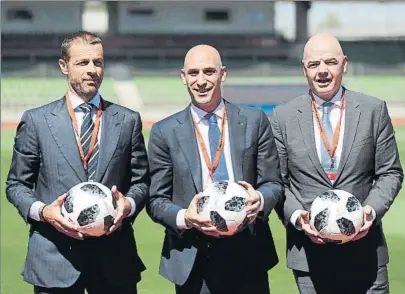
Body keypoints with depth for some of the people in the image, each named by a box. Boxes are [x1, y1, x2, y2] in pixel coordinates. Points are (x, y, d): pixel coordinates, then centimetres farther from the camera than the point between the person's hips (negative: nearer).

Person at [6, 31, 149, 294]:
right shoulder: (36, 121, 4)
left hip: (115, 257, 2)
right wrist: (41, 211, -11)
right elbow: (17, 184, 7)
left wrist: (129, 204, -10)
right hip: (54, 257, -1)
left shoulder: (128, 121, 9)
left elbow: (141, 181, 11)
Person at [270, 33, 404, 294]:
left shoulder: (374, 110, 4)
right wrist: (296, 216, -11)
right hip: (309, 254, 0)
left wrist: (372, 210, -11)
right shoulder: (284, 116, 4)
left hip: (364, 251, 0)